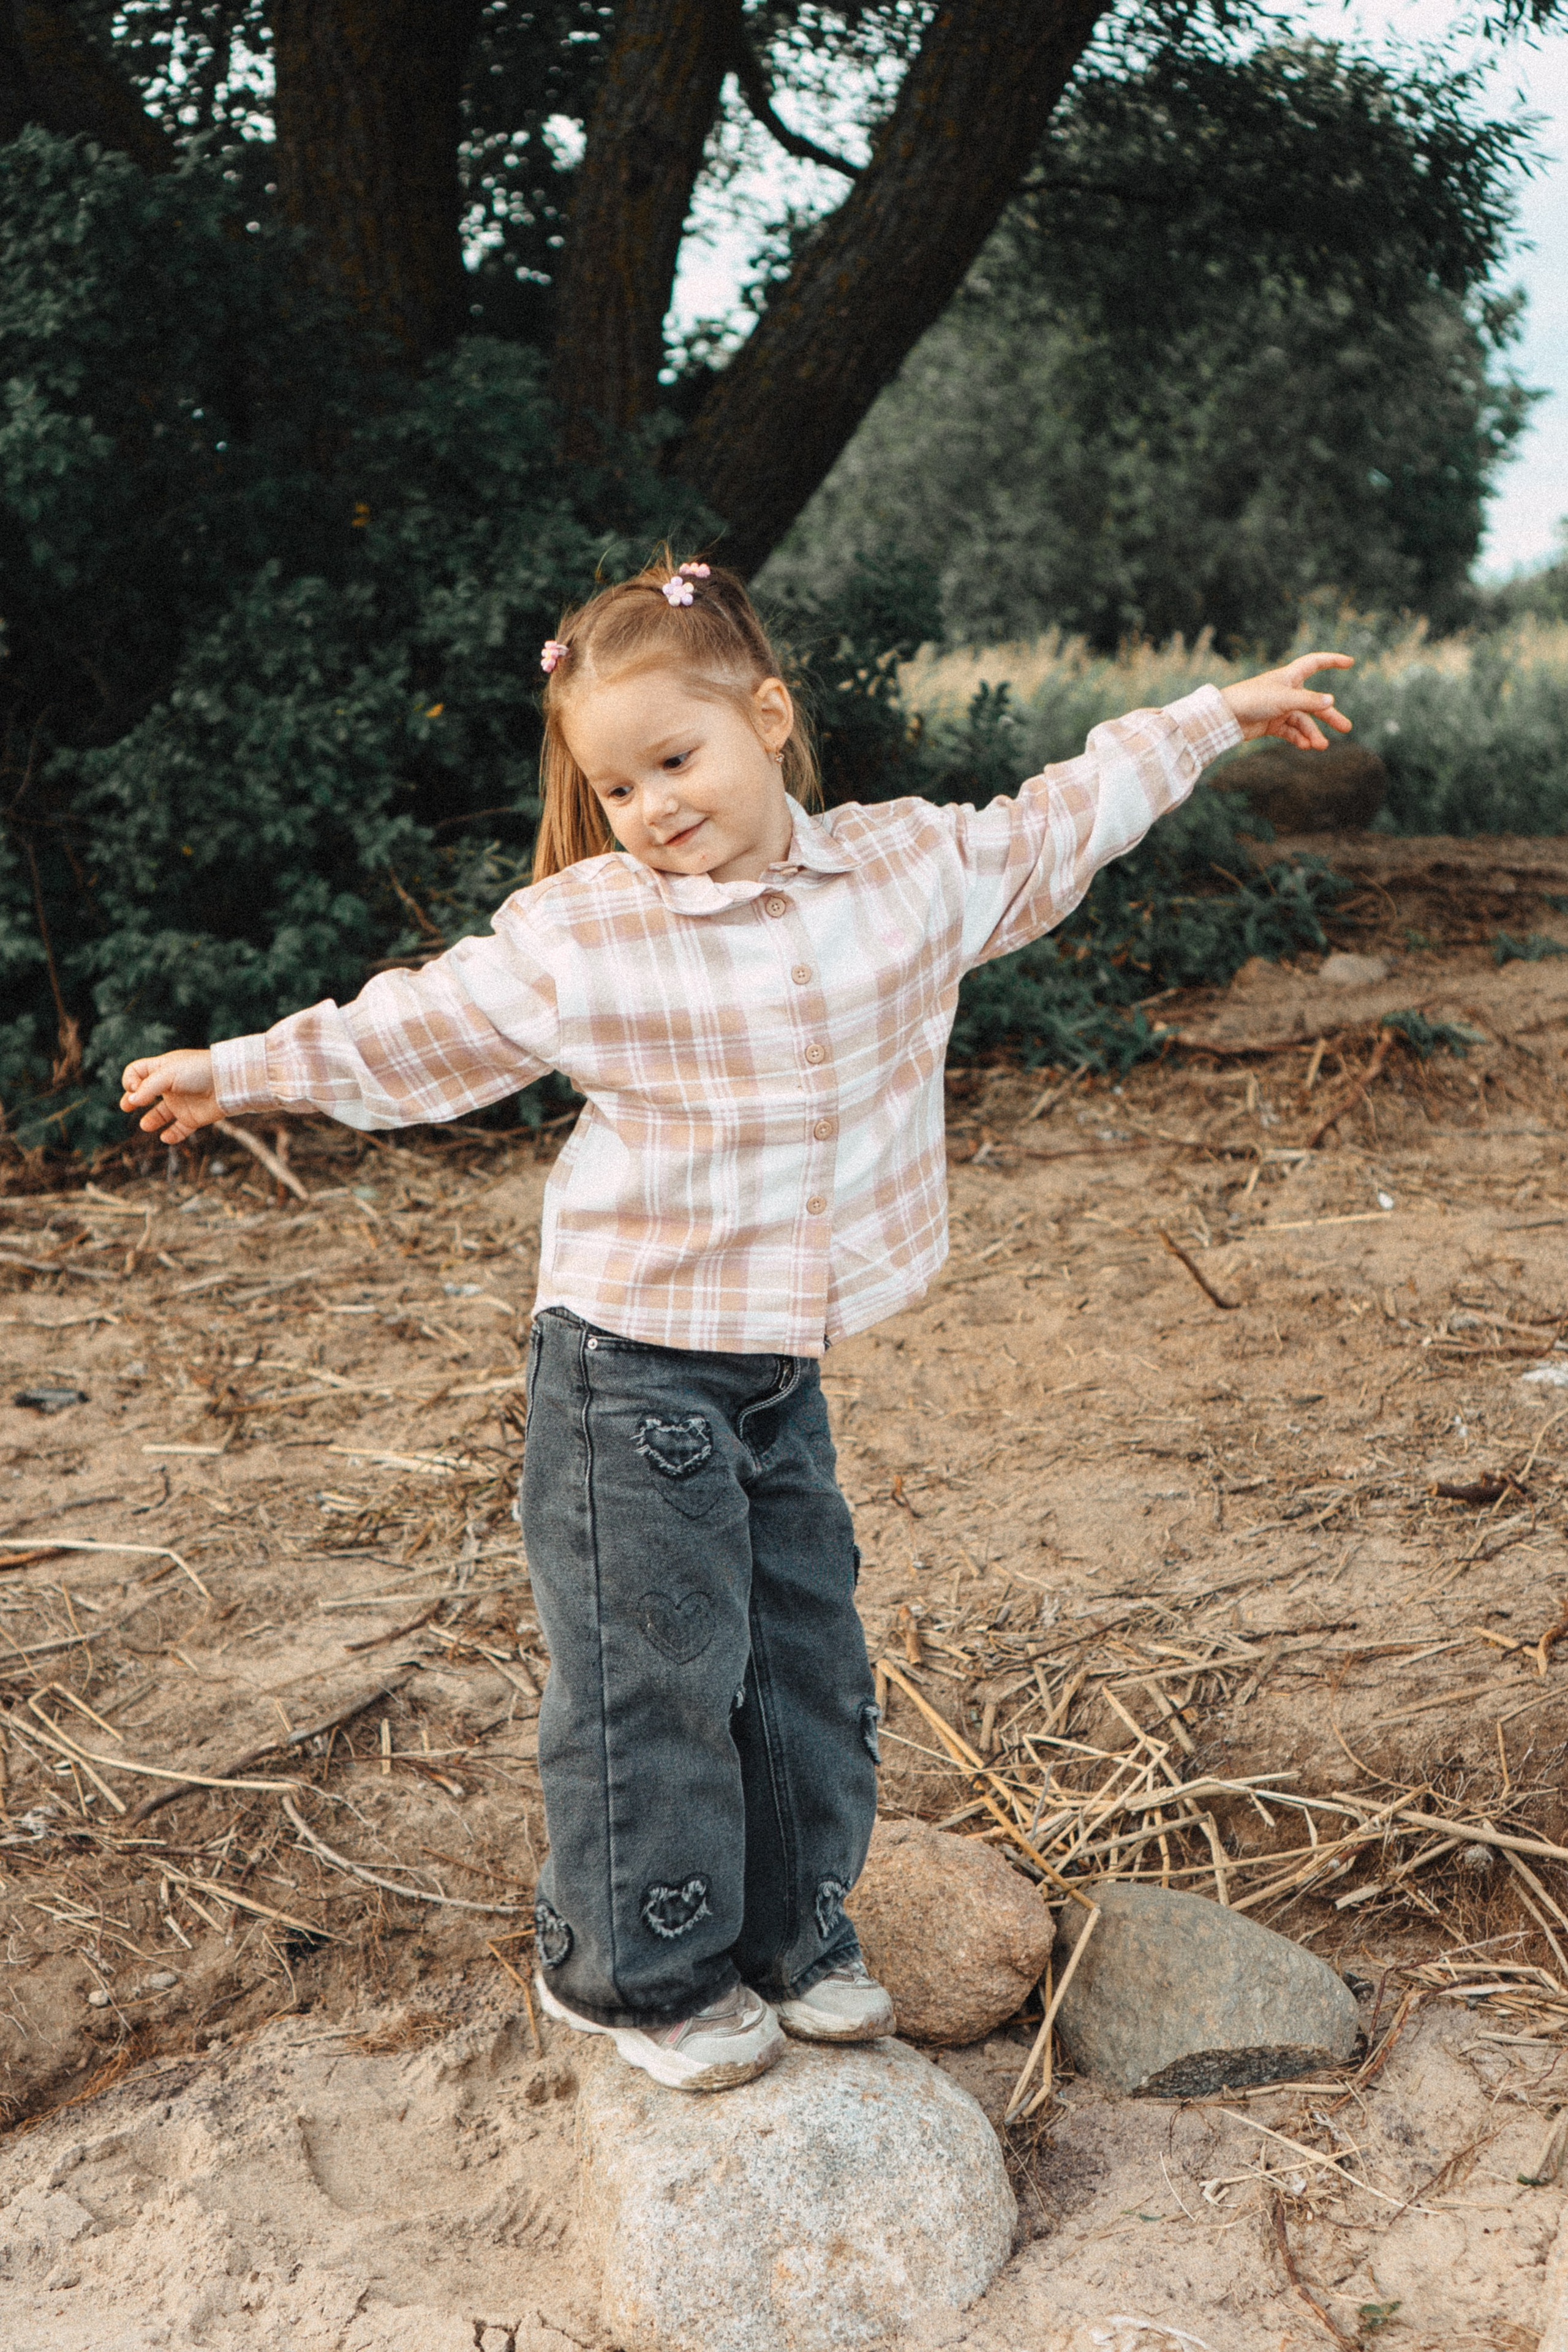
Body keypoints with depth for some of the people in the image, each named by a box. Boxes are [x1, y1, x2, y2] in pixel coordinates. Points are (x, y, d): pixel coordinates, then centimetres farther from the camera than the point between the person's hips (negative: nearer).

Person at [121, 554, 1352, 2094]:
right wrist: (239, 1072, 7)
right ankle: (635, 1969, 22)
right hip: (631, 1366, -4)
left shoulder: (916, 867, 0)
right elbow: (412, 1030, 2)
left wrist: (1224, 713, 21)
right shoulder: (574, 934, -10)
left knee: (805, 1656, 15)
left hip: (785, 1365, 5)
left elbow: (1066, 817, 15)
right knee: (655, 1672, 2)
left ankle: (789, 1937, 34)